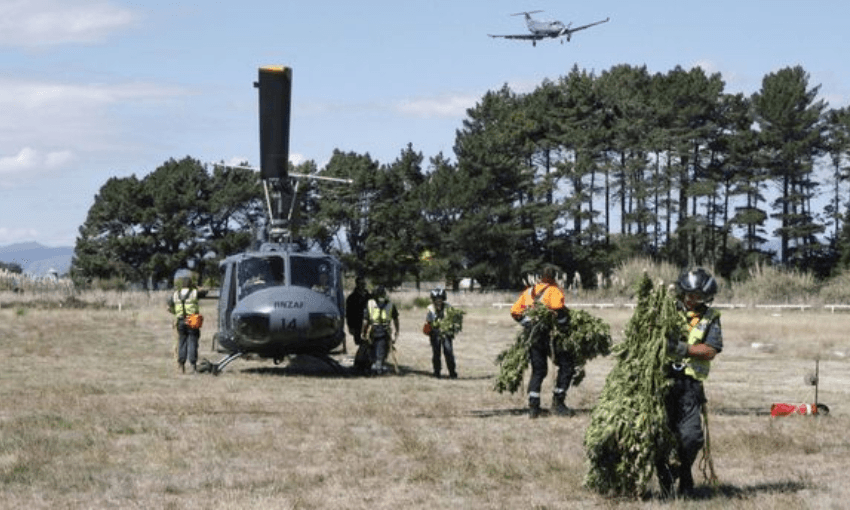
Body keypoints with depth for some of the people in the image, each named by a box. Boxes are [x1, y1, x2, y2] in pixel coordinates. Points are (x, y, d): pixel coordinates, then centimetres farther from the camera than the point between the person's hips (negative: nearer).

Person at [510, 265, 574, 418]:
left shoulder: (529, 292, 15)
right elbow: (558, 309, -21)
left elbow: (515, 312, 12)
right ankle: (557, 403, 1)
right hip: (550, 335, -6)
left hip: (533, 336, 6)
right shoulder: (554, 291, -4)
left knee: (538, 371, 14)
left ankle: (533, 407, 6)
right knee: (566, 365, 5)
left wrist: (528, 324, 15)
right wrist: (566, 326, -11)